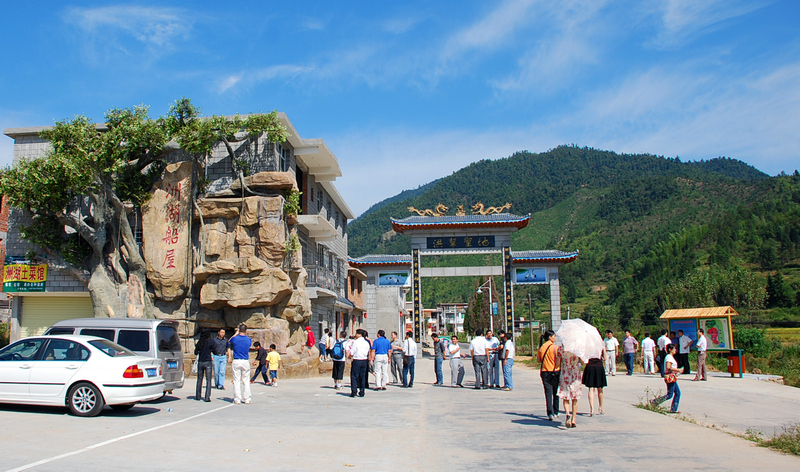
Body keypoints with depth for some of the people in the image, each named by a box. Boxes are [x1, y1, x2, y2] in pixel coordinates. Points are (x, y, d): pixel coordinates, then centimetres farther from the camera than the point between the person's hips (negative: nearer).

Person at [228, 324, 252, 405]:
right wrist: (245, 334, 24)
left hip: (236, 361, -1)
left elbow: (229, 341, 18)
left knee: (236, 381, 4)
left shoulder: (235, 339, -5)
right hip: (246, 362, 1)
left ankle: (237, 399, 4)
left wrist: (236, 333, 21)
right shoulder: (249, 340, -2)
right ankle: (247, 399, 8)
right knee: (246, 381, 7)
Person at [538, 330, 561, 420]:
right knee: (556, 393, 13)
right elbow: (558, 362, -14)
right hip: (555, 372, -3)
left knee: (548, 393, 2)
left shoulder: (541, 347, 3)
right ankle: (555, 413, 22)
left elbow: (539, 360, 9)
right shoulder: (555, 348, -11)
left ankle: (550, 413, -8)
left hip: (545, 372, 3)